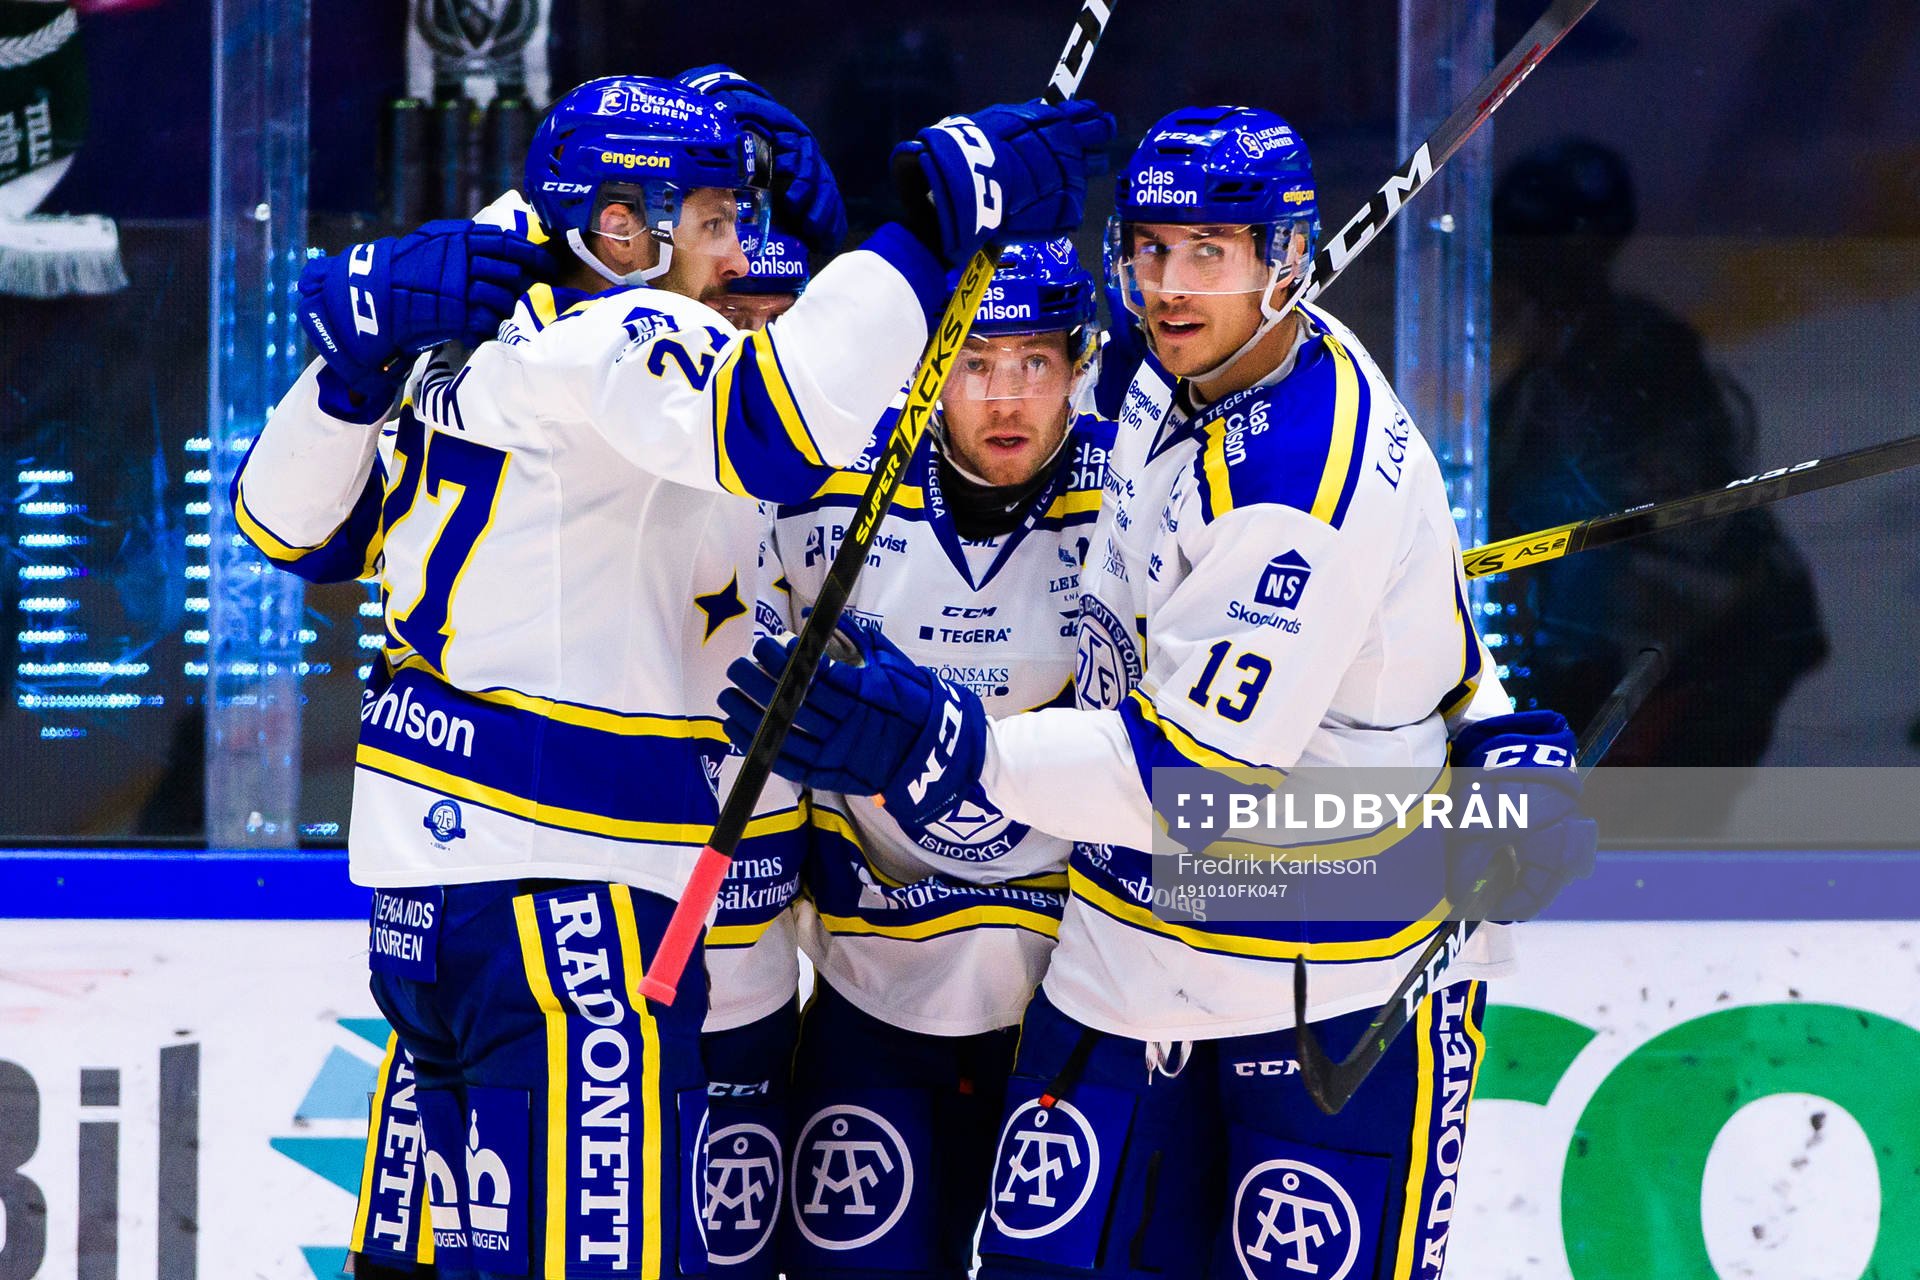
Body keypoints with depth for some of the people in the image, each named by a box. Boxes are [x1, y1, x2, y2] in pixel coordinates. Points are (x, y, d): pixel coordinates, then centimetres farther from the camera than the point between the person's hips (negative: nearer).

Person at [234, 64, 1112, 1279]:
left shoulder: (491, 350, 16)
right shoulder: (615, 342, -13)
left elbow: (296, 525, 16)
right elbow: (774, 426, -32)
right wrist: (940, 214, -29)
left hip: (431, 858, 10)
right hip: (546, 889, -10)